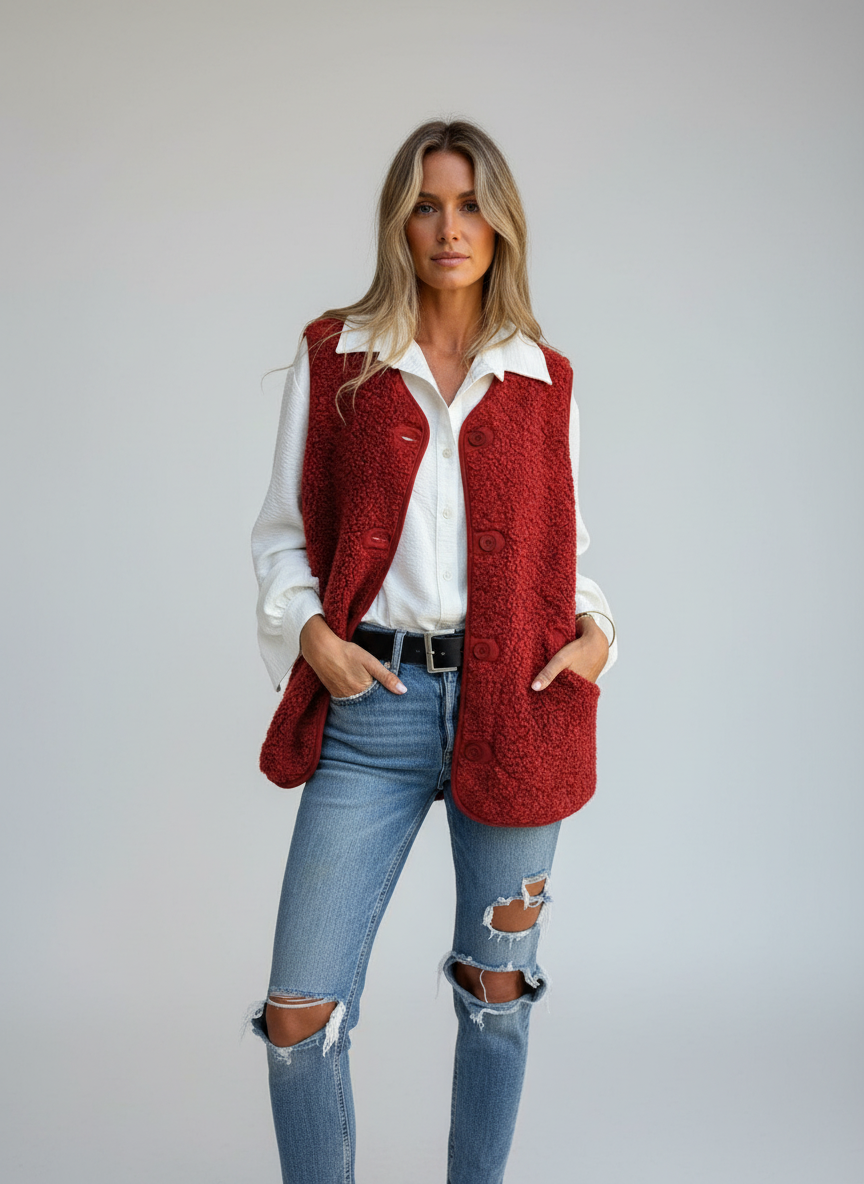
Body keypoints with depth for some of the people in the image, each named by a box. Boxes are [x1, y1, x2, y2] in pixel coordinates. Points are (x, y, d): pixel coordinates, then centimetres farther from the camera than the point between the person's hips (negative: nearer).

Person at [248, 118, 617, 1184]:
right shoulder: (334, 358, 6)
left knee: (498, 988, 13)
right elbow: (282, 532, 8)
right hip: (374, 706, -1)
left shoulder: (544, 379, 10)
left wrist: (596, 630, -1)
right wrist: (309, 631, -9)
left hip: (515, 704, 2)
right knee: (298, 1013, -4)